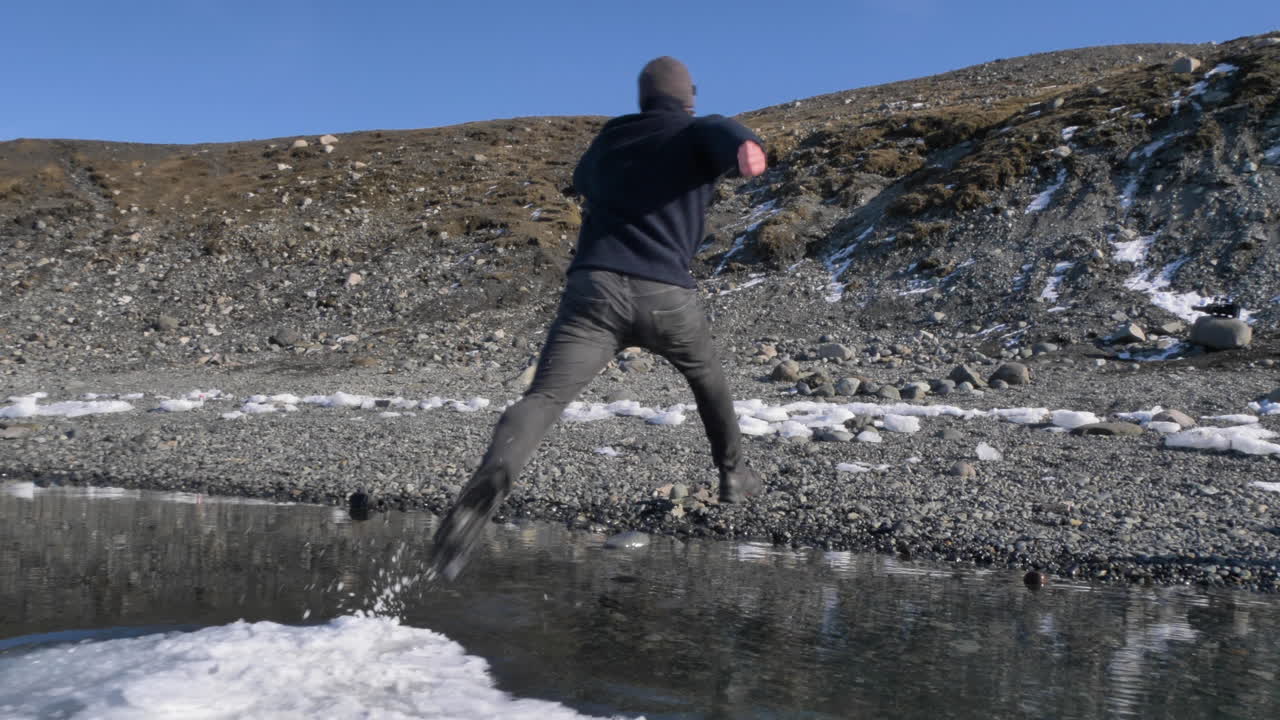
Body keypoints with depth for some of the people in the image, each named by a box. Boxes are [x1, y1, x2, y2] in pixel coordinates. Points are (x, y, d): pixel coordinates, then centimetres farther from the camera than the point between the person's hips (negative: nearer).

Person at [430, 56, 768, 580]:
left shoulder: (611, 135, 25)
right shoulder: (700, 132, 13)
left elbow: (582, 179, 47)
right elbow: (725, 134, -14)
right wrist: (747, 146, -36)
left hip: (595, 286, 1)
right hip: (667, 295, -1)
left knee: (543, 399, -15)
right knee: (706, 374, 29)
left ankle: (493, 476, -44)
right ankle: (733, 474, 42)